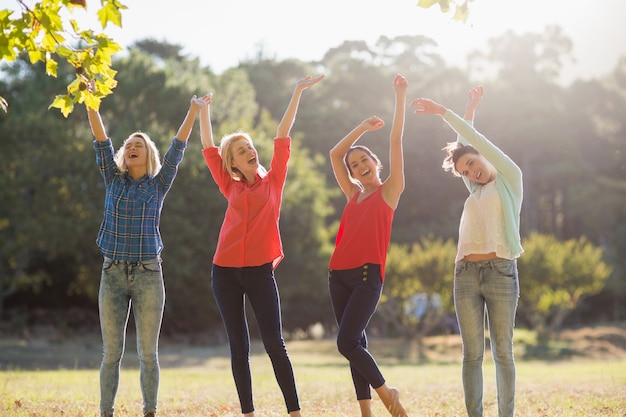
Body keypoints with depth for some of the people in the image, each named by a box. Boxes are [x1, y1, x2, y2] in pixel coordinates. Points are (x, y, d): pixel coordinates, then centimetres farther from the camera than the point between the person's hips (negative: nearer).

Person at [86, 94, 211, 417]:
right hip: (113, 272, 1)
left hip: (148, 273, -1)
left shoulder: (159, 184, 6)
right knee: (111, 352, 2)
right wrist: (90, 103, -4)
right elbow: (101, 141, 3)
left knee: (148, 352, 1)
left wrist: (194, 111, -4)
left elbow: (177, 148, 1)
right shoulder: (113, 181, 9)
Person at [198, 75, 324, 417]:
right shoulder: (231, 188, 11)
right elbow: (208, 149, 16)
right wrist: (203, 110, 23)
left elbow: (282, 135, 4)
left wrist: (297, 92, 3)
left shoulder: (273, 180, 7)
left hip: (260, 272, -2)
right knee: (238, 348, 5)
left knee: (274, 345, -5)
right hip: (225, 272, 2)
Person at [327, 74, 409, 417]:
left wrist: (400, 96, -1)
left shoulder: (389, 190, 3)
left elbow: (396, 140, 0)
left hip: (367, 275, -6)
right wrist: (363, 127, 23)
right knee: (355, 342, 6)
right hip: (339, 275, 6)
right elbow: (335, 154, 22)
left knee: (346, 342, -14)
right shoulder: (353, 194, 17)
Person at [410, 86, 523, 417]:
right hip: (466, 274, 5)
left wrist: (442, 112, 4)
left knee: (503, 352, -2)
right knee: (472, 353, 0)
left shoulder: (510, 179, 7)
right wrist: (471, 107, 28)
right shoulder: (476, 190, 21)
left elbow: (475, 140, 2)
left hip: (500, 272, -5)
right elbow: (463, 143, 27)